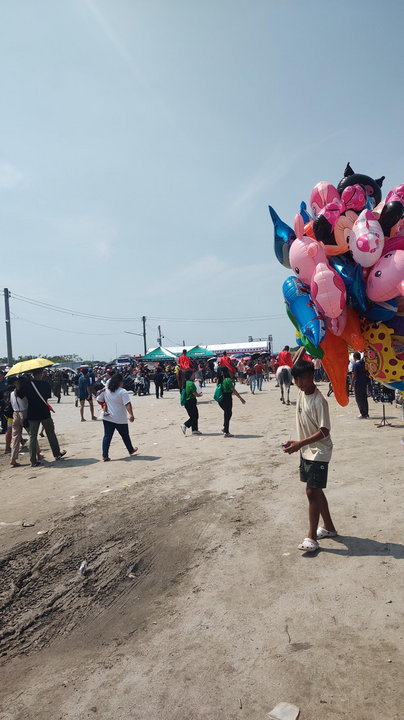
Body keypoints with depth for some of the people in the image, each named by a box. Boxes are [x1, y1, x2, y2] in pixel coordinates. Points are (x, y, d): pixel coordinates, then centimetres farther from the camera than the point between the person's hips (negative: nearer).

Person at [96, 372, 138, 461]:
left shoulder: (105, 391, 3)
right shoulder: (123, 392, -14)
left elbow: (99, 400, 12)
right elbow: (127, 404, -23)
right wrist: (131, 415, -27)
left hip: (107, 418, 4)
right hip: (121, 419, -4)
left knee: (107, 436, 4)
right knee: (125, 435, 15)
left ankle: (105, 456, -1)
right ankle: (131, 450, 34)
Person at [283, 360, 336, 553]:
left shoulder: (319, 401, -23)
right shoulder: (301, 393, 0)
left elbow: (324, 431, -24)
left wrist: (299, 444, -29)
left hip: (319, 452, -9)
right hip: (306, 451, 9)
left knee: (312, 491, -8)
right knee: (315, 490, 16)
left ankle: (312, 537, 2)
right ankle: (328, 527, 31)